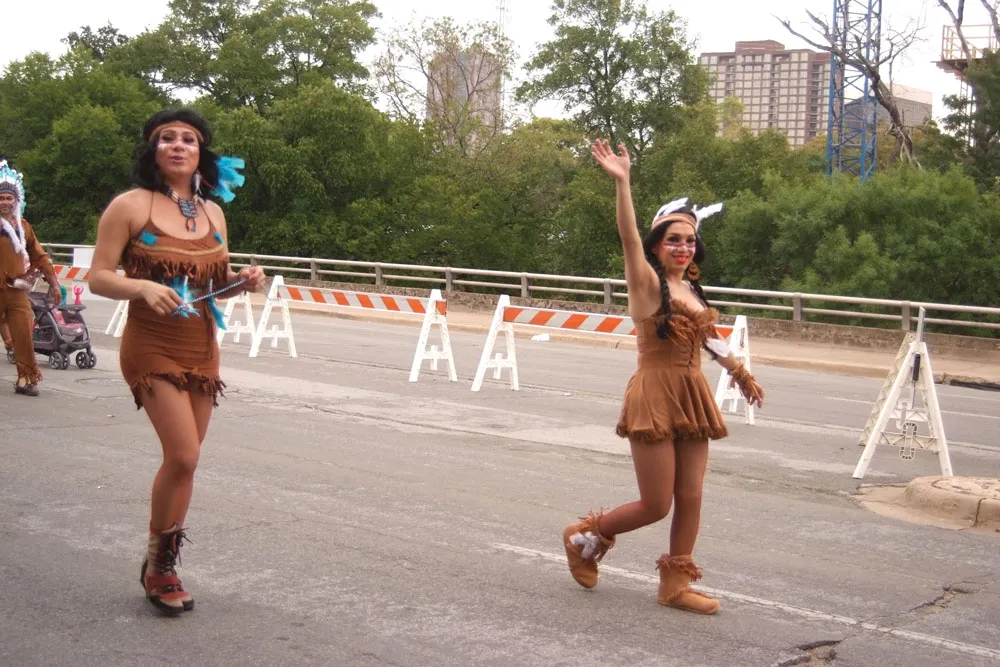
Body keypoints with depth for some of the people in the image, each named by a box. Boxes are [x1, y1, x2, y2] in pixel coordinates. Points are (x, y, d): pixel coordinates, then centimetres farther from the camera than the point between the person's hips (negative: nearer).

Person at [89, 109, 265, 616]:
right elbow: (98, 278, -8)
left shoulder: (212, 212, 7)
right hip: (152, 346, -5)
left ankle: (164, 567, 24)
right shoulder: (131, 206, -8)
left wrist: (241, 282, -4)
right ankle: (157, 564, 6)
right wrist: (144, 288, -26)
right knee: (183, 456, -15)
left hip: (202, 347, 6)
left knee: (184, 461, 9)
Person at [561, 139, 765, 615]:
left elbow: (709, 338, 25)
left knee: (690, 498, 7)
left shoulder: (692, 290, 12)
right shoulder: (647, 283, -8)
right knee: (656, 505, -2)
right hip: (654, 396, -7)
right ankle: (585, 536, 22)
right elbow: (629, 239, -25)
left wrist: (740, 373, 33)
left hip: (693, 398, 7)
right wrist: (621, 183, -38)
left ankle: (675, 584, 20)